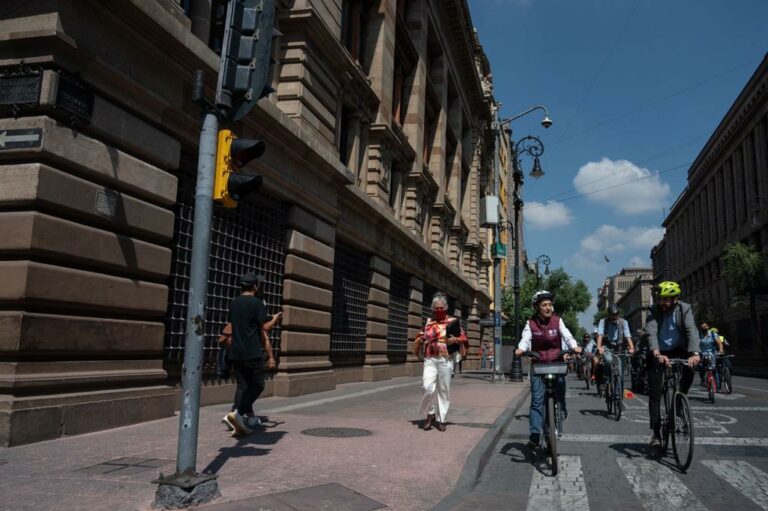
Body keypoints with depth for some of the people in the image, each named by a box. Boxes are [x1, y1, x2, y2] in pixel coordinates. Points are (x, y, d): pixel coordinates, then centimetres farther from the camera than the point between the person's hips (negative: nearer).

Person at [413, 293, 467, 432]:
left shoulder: (453, 321, 5)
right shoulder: (428, 322, 14)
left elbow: (464, 338, 6)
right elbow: (422, 338, 25)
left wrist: (456, 340, -13)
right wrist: (419, 339, 3)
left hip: (445, 360, -1)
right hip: (430, 359, 1)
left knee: (444, 389, 3)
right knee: (428, 386, -15)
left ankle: (441, 419, 16)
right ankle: (430, 414, 6)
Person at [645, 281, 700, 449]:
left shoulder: (684, 309, -13)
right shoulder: (654, 310, -16)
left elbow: (691, 330, -27)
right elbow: (651, 333, -30)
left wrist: (694, 353, -44)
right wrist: (657, 354, -48)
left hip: (678, 350, 1)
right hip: (658, 353, -1)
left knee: (690, 368, -31)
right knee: (655, 393, -7)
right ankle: (656, 432, 0)